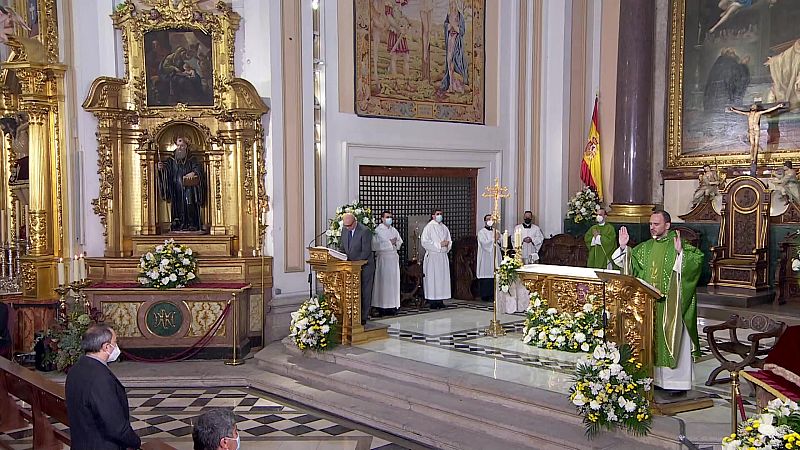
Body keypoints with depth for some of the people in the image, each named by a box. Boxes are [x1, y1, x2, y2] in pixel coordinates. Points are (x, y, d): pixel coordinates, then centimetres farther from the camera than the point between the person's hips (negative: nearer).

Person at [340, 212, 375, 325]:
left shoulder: (365, 231, -16)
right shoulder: (345, 230, 6)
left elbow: (366, 252, -18)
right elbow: (343, 248, 16)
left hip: (364, 266, -6)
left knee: (365, 292, -1)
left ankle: (363, 317, 4)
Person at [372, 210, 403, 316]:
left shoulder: (394, 230, 15)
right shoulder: (378, 230, -4)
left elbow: (400, 242, 16)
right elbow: (375, 245, -15)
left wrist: (395, 243, -7)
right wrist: (389, 243, -13)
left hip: (394, 258, 6)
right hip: (382, 258, -6)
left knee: (394, 281, 4)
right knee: (383, 282, -5)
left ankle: (392, 305, 8)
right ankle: (381, 306, -2)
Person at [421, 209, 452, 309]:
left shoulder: (444, 228, 15)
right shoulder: (429, 227, -3)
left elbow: (449, 241, 22)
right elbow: (424, 242, -12)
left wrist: (447, 244, -3)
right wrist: (439, 244, -14)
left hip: (443, 256, 6)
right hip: (432, 256, -6)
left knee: (443, 278, 4)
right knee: (432, 279, -7)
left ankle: (440, 300, 8)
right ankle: (432, 302, -5)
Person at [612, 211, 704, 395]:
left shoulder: (680, 246, -6)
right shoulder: (645, 248, 11)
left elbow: (698, 259, -20)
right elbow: (628, 262, 17)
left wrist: (680, 252, -34)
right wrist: (623, 247, 2)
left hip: (671, 305, -6)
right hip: (649, 305, 6)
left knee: (673, 340, -1)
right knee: (652, 341, 11)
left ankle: (677, 381, 6)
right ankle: (655, 377, 20)